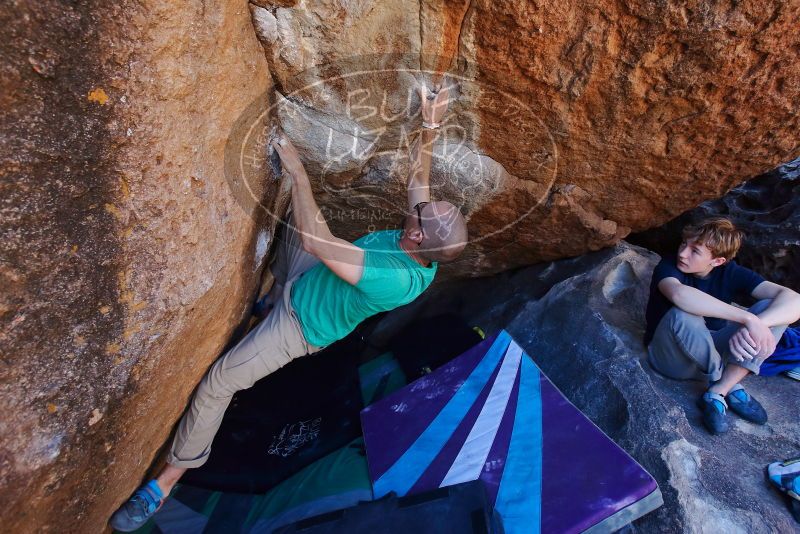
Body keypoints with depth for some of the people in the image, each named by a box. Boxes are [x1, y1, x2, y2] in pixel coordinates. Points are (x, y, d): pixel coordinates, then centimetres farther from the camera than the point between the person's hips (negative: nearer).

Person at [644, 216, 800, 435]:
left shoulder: (731, 273, -5)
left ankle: (717, 393, -20)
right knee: (683, 315, -37)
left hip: (712, 355, 4)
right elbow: (679, 294, -42)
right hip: (671, 357, -4)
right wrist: (748, 318, -43)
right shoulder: (669, 267, -16)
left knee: (771, 309, -17)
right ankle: (731, 388, -12)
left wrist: (756, 324, -38)